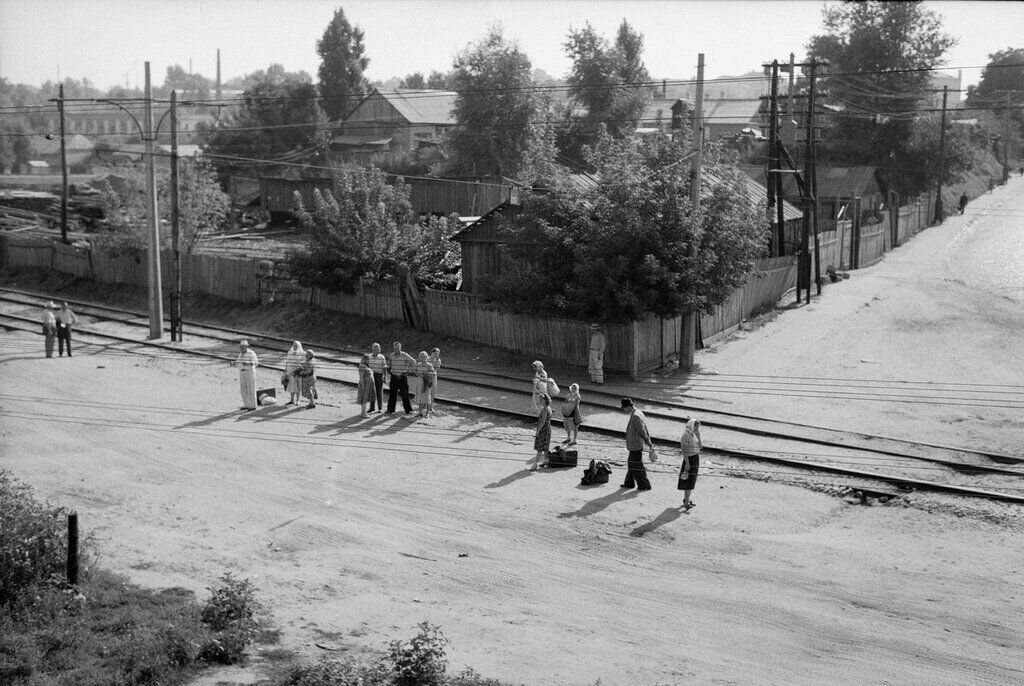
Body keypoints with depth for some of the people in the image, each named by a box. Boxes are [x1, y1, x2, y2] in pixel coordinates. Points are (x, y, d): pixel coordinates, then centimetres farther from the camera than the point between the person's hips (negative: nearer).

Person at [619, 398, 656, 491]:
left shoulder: (635, 416, -22)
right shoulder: (639, 413, 9)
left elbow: (642, 431, -22)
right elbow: (645, 429, 13)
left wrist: (648, 443, -19)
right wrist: (649, 442, 16)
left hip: (635, 446, -10)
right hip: (634, 445, 10)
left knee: (637, 466, 0)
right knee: (631, 465, 20)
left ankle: (645, 485, 8)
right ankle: (629, 483, 32)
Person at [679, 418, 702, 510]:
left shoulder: (694, 434, 8)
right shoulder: (686, 435, -18)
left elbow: (700, 446, 3)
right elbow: (684, 451, -20)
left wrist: (698, 436, -7)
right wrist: (687, 463, -23)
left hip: (696, 459, 9)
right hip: (689, 459, -9)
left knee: (692, 480, 16)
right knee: (689, 481, -11)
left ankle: (686, 498, 28)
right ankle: (686, 503, -11)